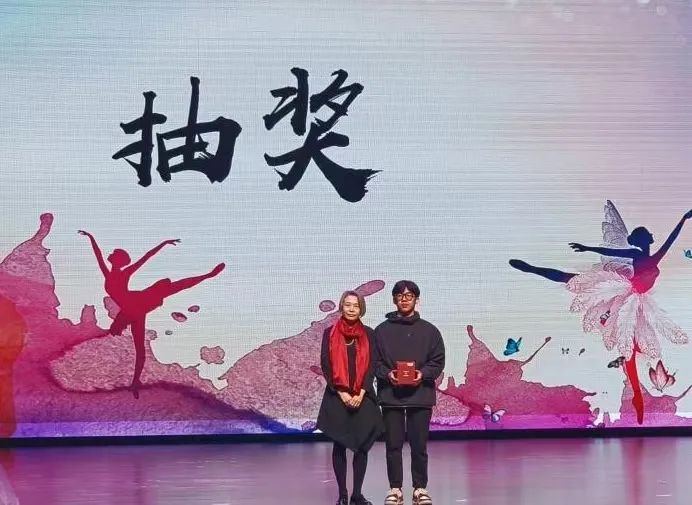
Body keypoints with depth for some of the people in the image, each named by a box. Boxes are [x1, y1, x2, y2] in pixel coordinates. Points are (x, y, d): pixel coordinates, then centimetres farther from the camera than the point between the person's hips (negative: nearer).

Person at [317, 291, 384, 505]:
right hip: (337, 396, -1)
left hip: (363, 397, 1)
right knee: (339, 446, 1)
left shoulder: (368, 334, 6)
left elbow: (371, 366, 2)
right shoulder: (330, 333, 3)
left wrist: (360, 394, -10)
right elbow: (326, 366, -1)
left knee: (362, 446, 0)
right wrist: (342, 393, -10)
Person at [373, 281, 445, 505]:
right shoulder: (382, 330, 6)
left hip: (421, 394, 0)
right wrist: (387, 374, -13)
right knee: (393, 445, 4)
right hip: (390, 395, 0)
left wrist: (423, 374, -12)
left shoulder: (429, 330, 7)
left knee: (419, 445, 3)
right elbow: (375, 362, 4)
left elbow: (438, 362, 5)